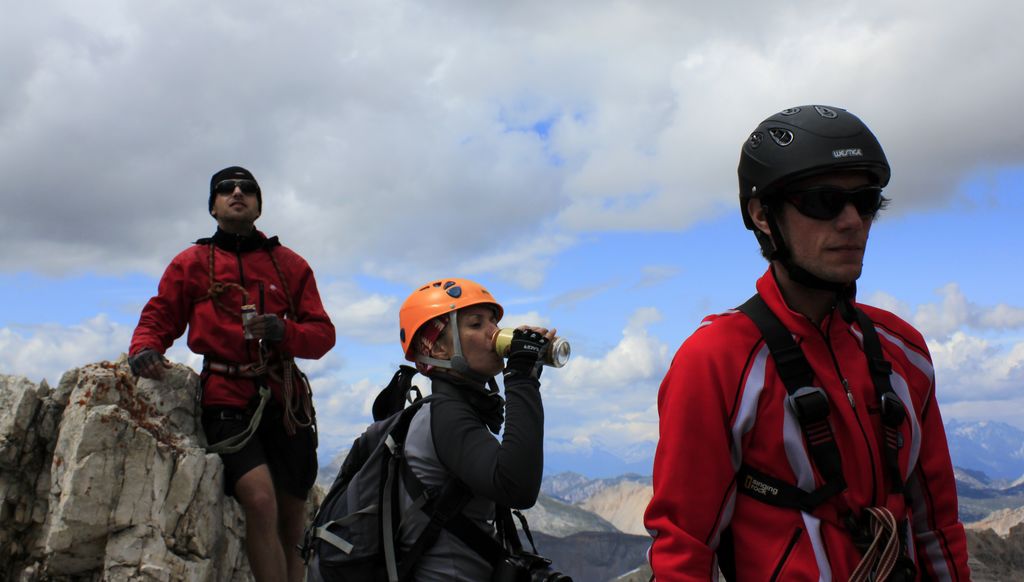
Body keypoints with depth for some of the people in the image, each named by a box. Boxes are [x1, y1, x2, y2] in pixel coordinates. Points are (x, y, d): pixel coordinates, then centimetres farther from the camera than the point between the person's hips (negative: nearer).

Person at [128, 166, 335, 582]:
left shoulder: (289, 264, 12)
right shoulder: (191, 263, 10)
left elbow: (323, 334, 7)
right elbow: (158, 319, 11)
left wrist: (284, 331, -14)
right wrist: (144, 350, -12)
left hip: (284, 399, 3)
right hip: (227, 400, -3)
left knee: (291, 520, 8)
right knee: (260, 500, -24)